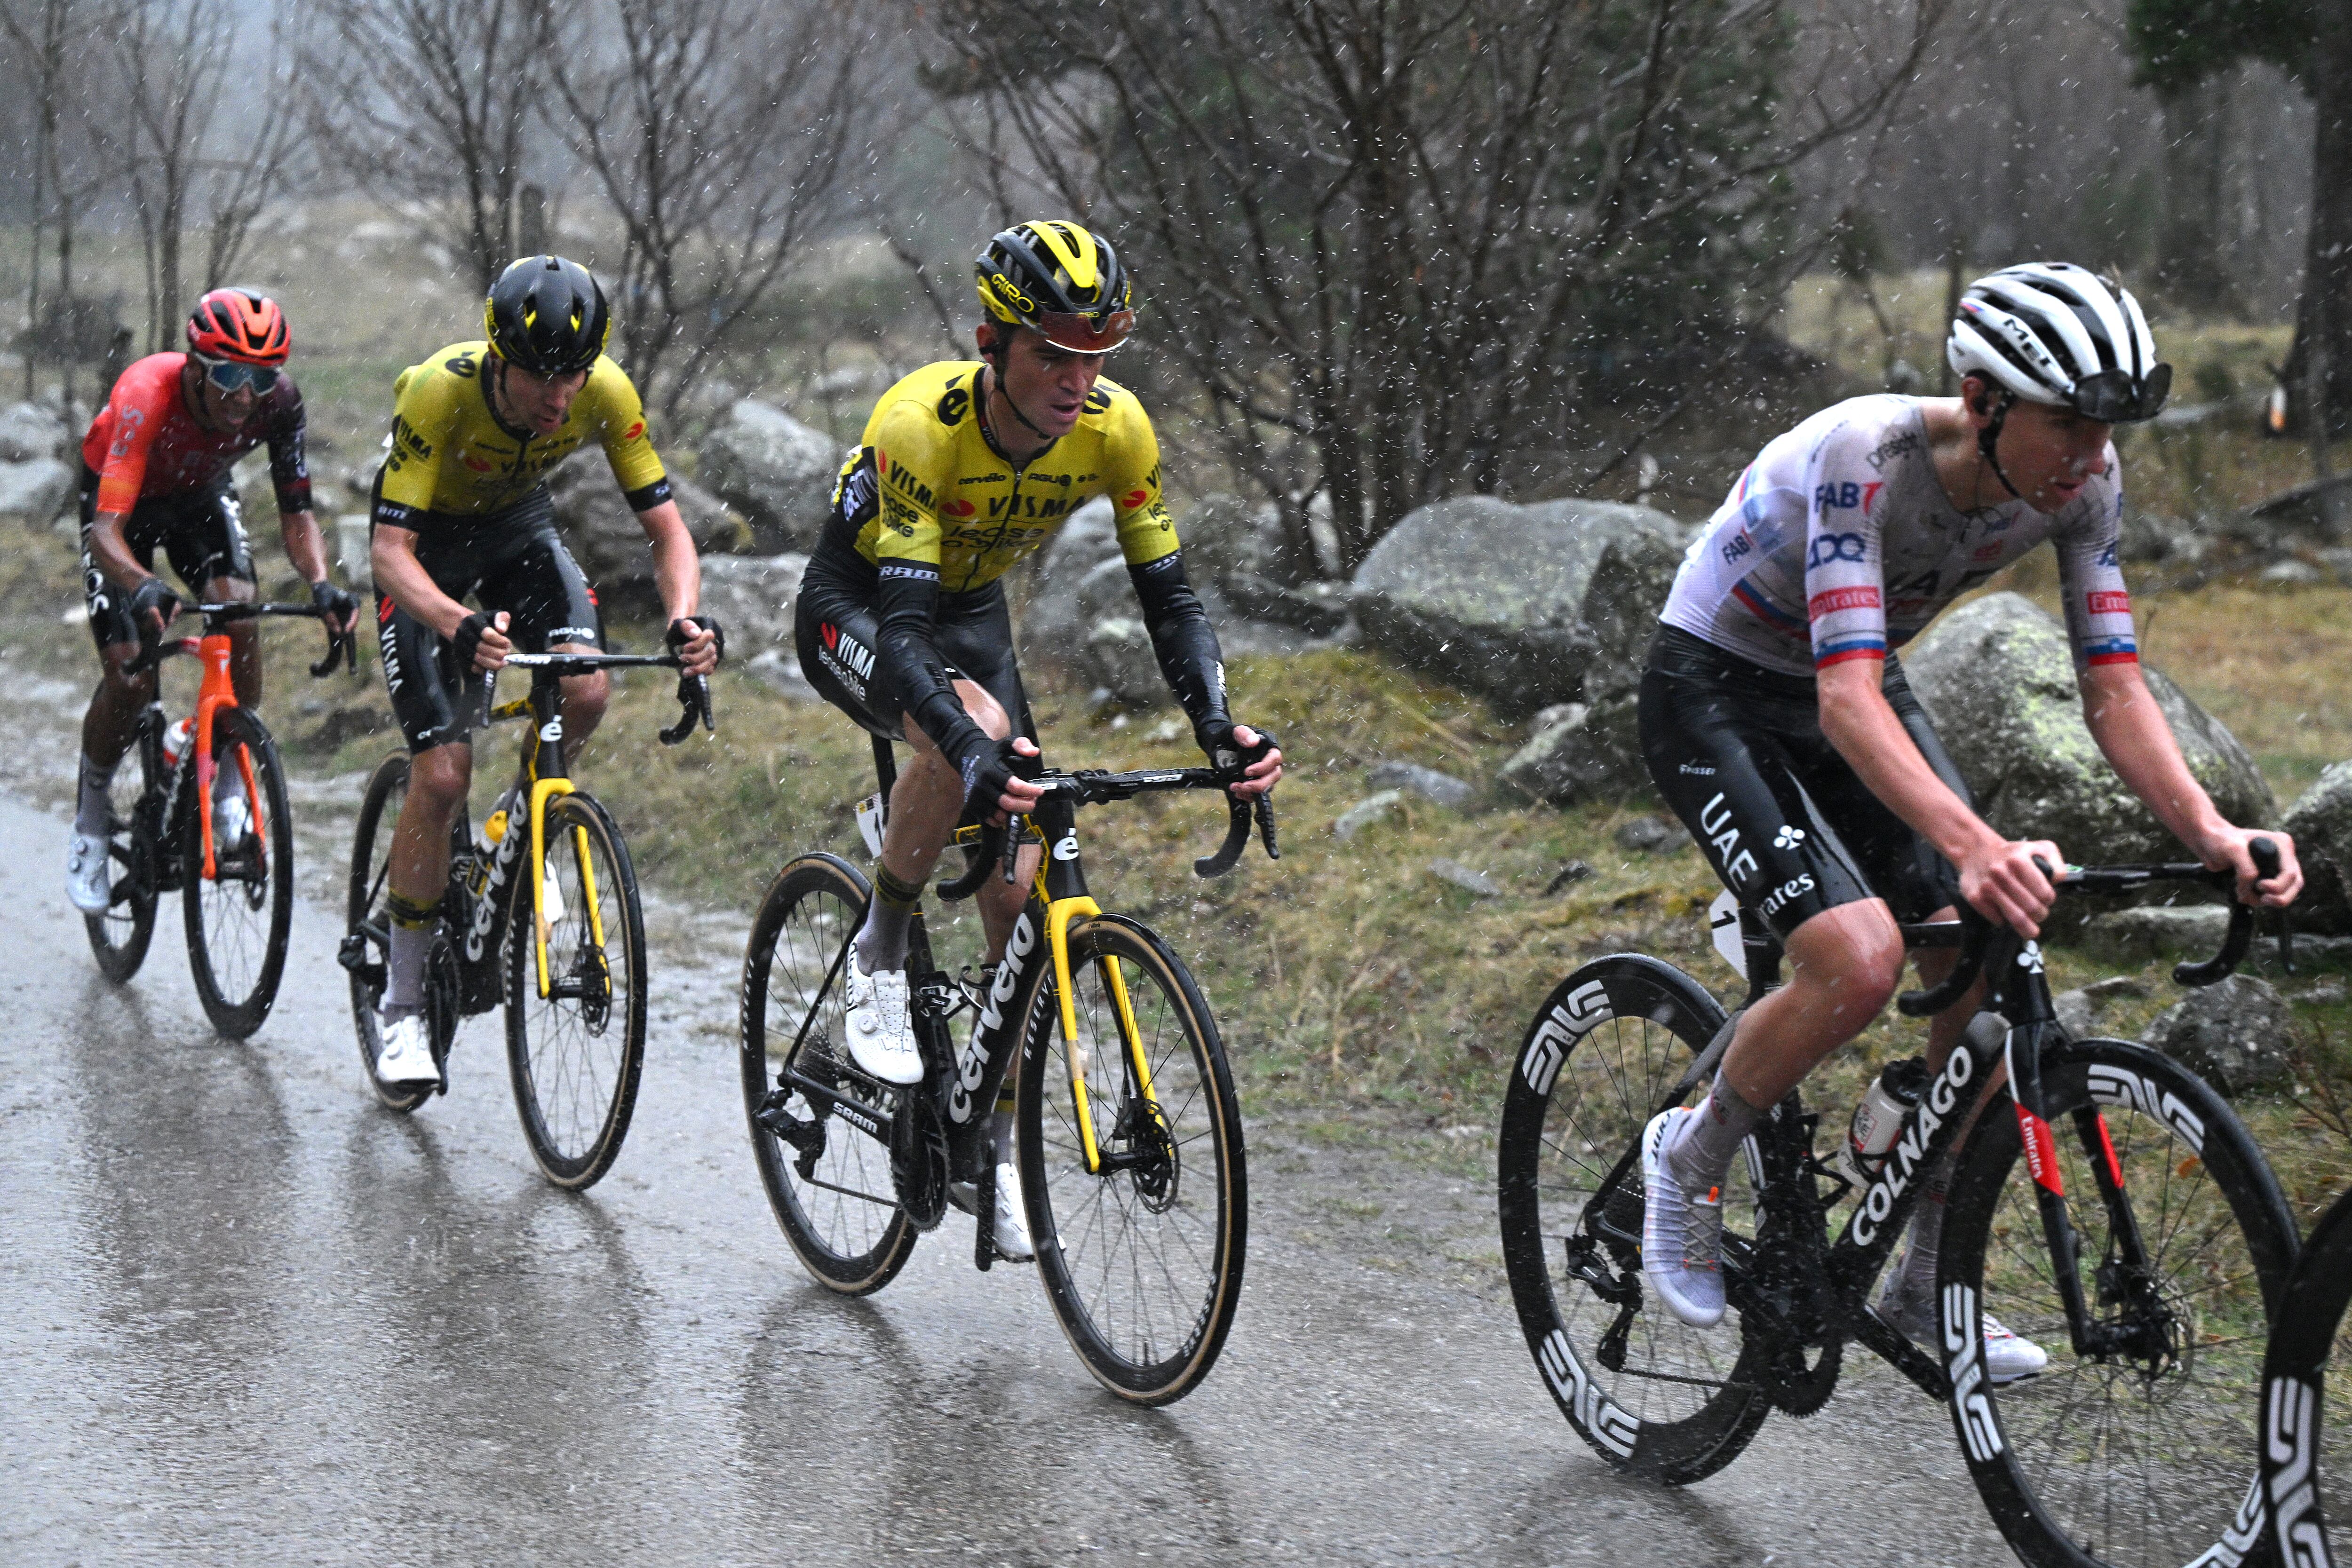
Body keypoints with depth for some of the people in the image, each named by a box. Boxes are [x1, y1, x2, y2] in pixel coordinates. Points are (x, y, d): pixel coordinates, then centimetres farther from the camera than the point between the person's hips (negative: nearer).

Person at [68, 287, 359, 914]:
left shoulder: (279, 400, -30)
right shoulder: (146, 397, -40)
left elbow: (296, 514, -23)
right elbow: (106, 532, -46)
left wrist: (321, 584, -43)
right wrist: (142, 586, -67)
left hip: (201, 496, 3)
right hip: (120, 499, -3)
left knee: (240, 619, -26)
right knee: (131, 680, -14)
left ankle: (231, 782, -6)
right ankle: (91, 816, 12)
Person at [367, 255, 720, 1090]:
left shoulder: (606, 393, -25)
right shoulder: (440, 392, -35)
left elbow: (666, 526, -19)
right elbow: (390, 548, -37)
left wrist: (685, 617, -40)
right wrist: (460, 626, -56)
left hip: (517, 523, 3)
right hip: (427, 537, -3)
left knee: (585, 690, -25)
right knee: (442, 773, -13)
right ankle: (403, 1004, 1)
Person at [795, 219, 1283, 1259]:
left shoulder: (1114, 429, -22)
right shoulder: (921, 424, -35)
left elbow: (1168, 595, -15)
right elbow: (901, 625, -39)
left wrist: (1219, 727, -32)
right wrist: (971, 745, -56)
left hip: (970, 609, 5)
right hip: (855, 608, -5)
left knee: (1019, 891, -5)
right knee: (973, 735, -38)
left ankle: (993, 1145, 10)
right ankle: (879, 955, -14)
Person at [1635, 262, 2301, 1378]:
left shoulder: (2082, 481, -16)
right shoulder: (1862, 458, -35)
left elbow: (2113, 689, -14)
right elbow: (1848, 701, -44)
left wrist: (2212, 834, -32)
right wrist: (1974, 847, -59)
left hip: (1860, 689, 6)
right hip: (1714, 693, -6)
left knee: (1991, 974, -8)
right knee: (1860, 960, -27)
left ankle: (1923, 1291, 10)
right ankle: (1691, 1154, 1)